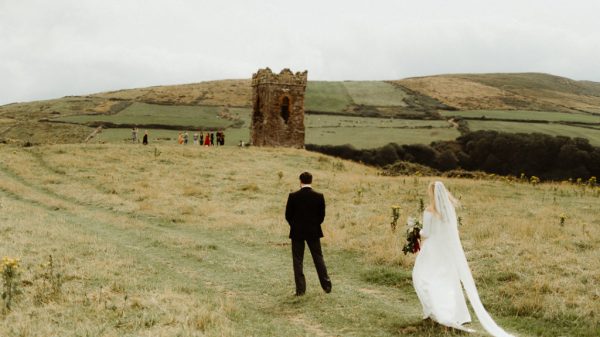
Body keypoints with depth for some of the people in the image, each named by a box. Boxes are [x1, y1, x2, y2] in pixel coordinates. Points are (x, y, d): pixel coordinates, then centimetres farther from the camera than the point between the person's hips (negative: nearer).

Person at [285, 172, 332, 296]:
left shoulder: (293, 196, -10)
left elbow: (288, 215, -4)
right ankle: (326, 286, 13)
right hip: (314, 232, 2)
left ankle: (300, 289, 4)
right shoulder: (319, 196, -6)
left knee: (297, 260, 5)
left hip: (297, 232, -1)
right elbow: (322, 215, -1)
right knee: (318, 258, 13)